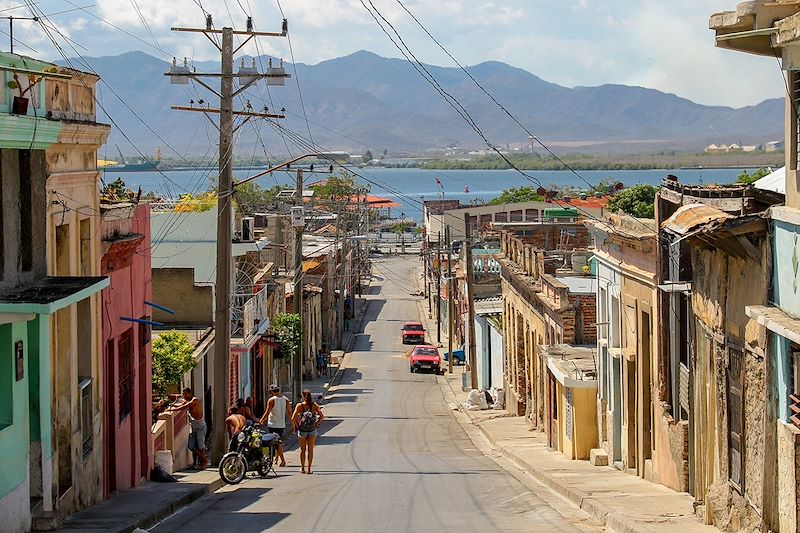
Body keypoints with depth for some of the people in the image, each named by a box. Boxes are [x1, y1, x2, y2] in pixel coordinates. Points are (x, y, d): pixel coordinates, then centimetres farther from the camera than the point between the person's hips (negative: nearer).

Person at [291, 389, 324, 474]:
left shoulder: (299, 405, -9)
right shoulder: (314, 405, -4)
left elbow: (293, 418, -15)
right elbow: (322, 416, -9)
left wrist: (295, 426, 0)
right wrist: (316, 424, 2)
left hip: (302, 430, -1)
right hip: (312, 430, 1)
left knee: (303, 450, 15)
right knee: (310, 450, 9)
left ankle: (302, 468, 20)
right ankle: (309, 469, 7)